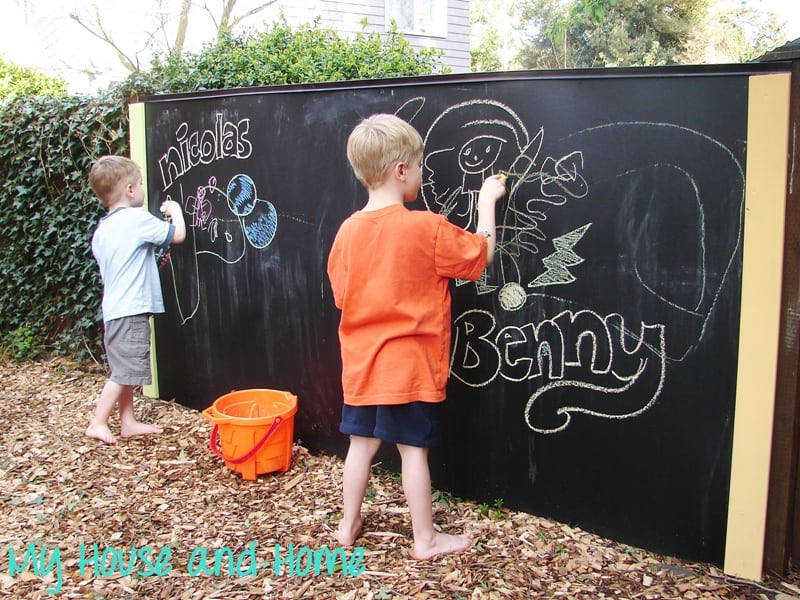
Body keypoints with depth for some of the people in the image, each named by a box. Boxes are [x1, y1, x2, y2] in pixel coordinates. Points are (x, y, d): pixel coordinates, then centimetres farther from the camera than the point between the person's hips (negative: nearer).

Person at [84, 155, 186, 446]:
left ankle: (128, 422, 22)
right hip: (131, 310, -9)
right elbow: (178, 235, -10)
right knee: (123, 373, -4)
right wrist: (175, 210, 9)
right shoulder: (137, 219, -12)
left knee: (125, 371, 15)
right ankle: (97, 423, 1)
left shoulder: (101, 230, 13)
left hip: (114, 309, 9)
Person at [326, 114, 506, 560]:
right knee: (414, 449, 5)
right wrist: (487, 200, 7)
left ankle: (349, 525, 32)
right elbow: (482, 255, -3)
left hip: (362, 364, 5)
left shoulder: (348, 230, 0)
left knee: (362, 442, 17)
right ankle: (426, 539, 20)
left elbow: (342, 296, 7)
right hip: (410, 365, -5)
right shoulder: (427, 228, -15)